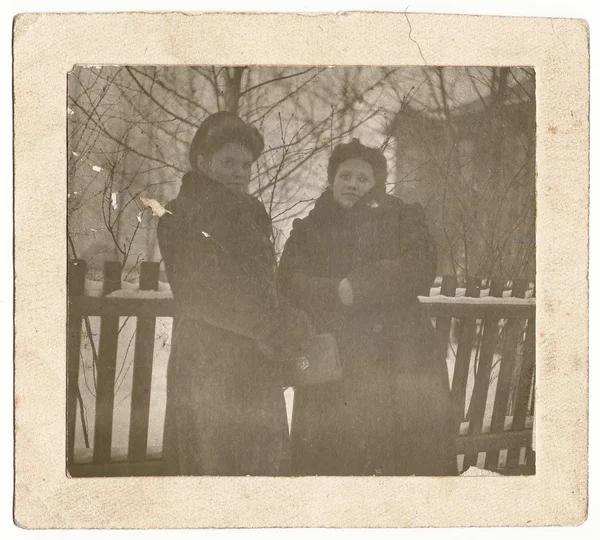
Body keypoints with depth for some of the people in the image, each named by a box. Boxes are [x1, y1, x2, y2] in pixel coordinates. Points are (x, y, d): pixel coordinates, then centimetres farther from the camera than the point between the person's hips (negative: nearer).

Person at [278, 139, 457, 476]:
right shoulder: (308, 230, 21)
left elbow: (420, 268, -3)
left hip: (395, 359, -1)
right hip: (329, 365, 1)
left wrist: (354, 287, -9)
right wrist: (338, 293, -13)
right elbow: (290, 283, 4)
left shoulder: (403, 218, 15)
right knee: (324, 459, -5)